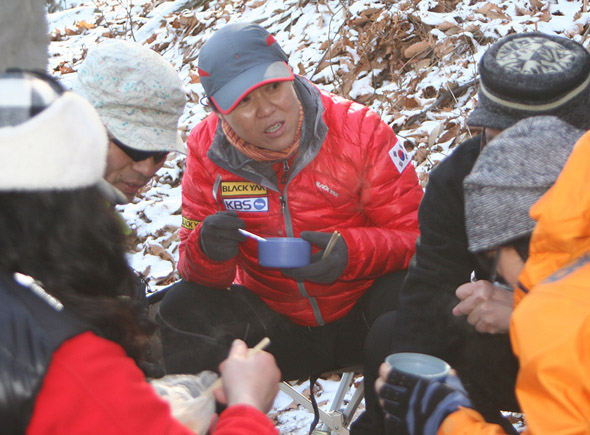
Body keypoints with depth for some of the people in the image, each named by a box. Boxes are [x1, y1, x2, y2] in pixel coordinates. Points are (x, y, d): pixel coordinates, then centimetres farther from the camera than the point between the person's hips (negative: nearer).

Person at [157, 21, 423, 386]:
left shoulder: (359, 128, -14)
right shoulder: (208, 150, -6)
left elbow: (415, 232, -12)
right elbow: (195, 270, -3)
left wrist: (352, 251, -32)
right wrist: (208, 250, -29)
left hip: (360, 312, -2)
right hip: (275, 323, 2)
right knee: (181, 311, -20)